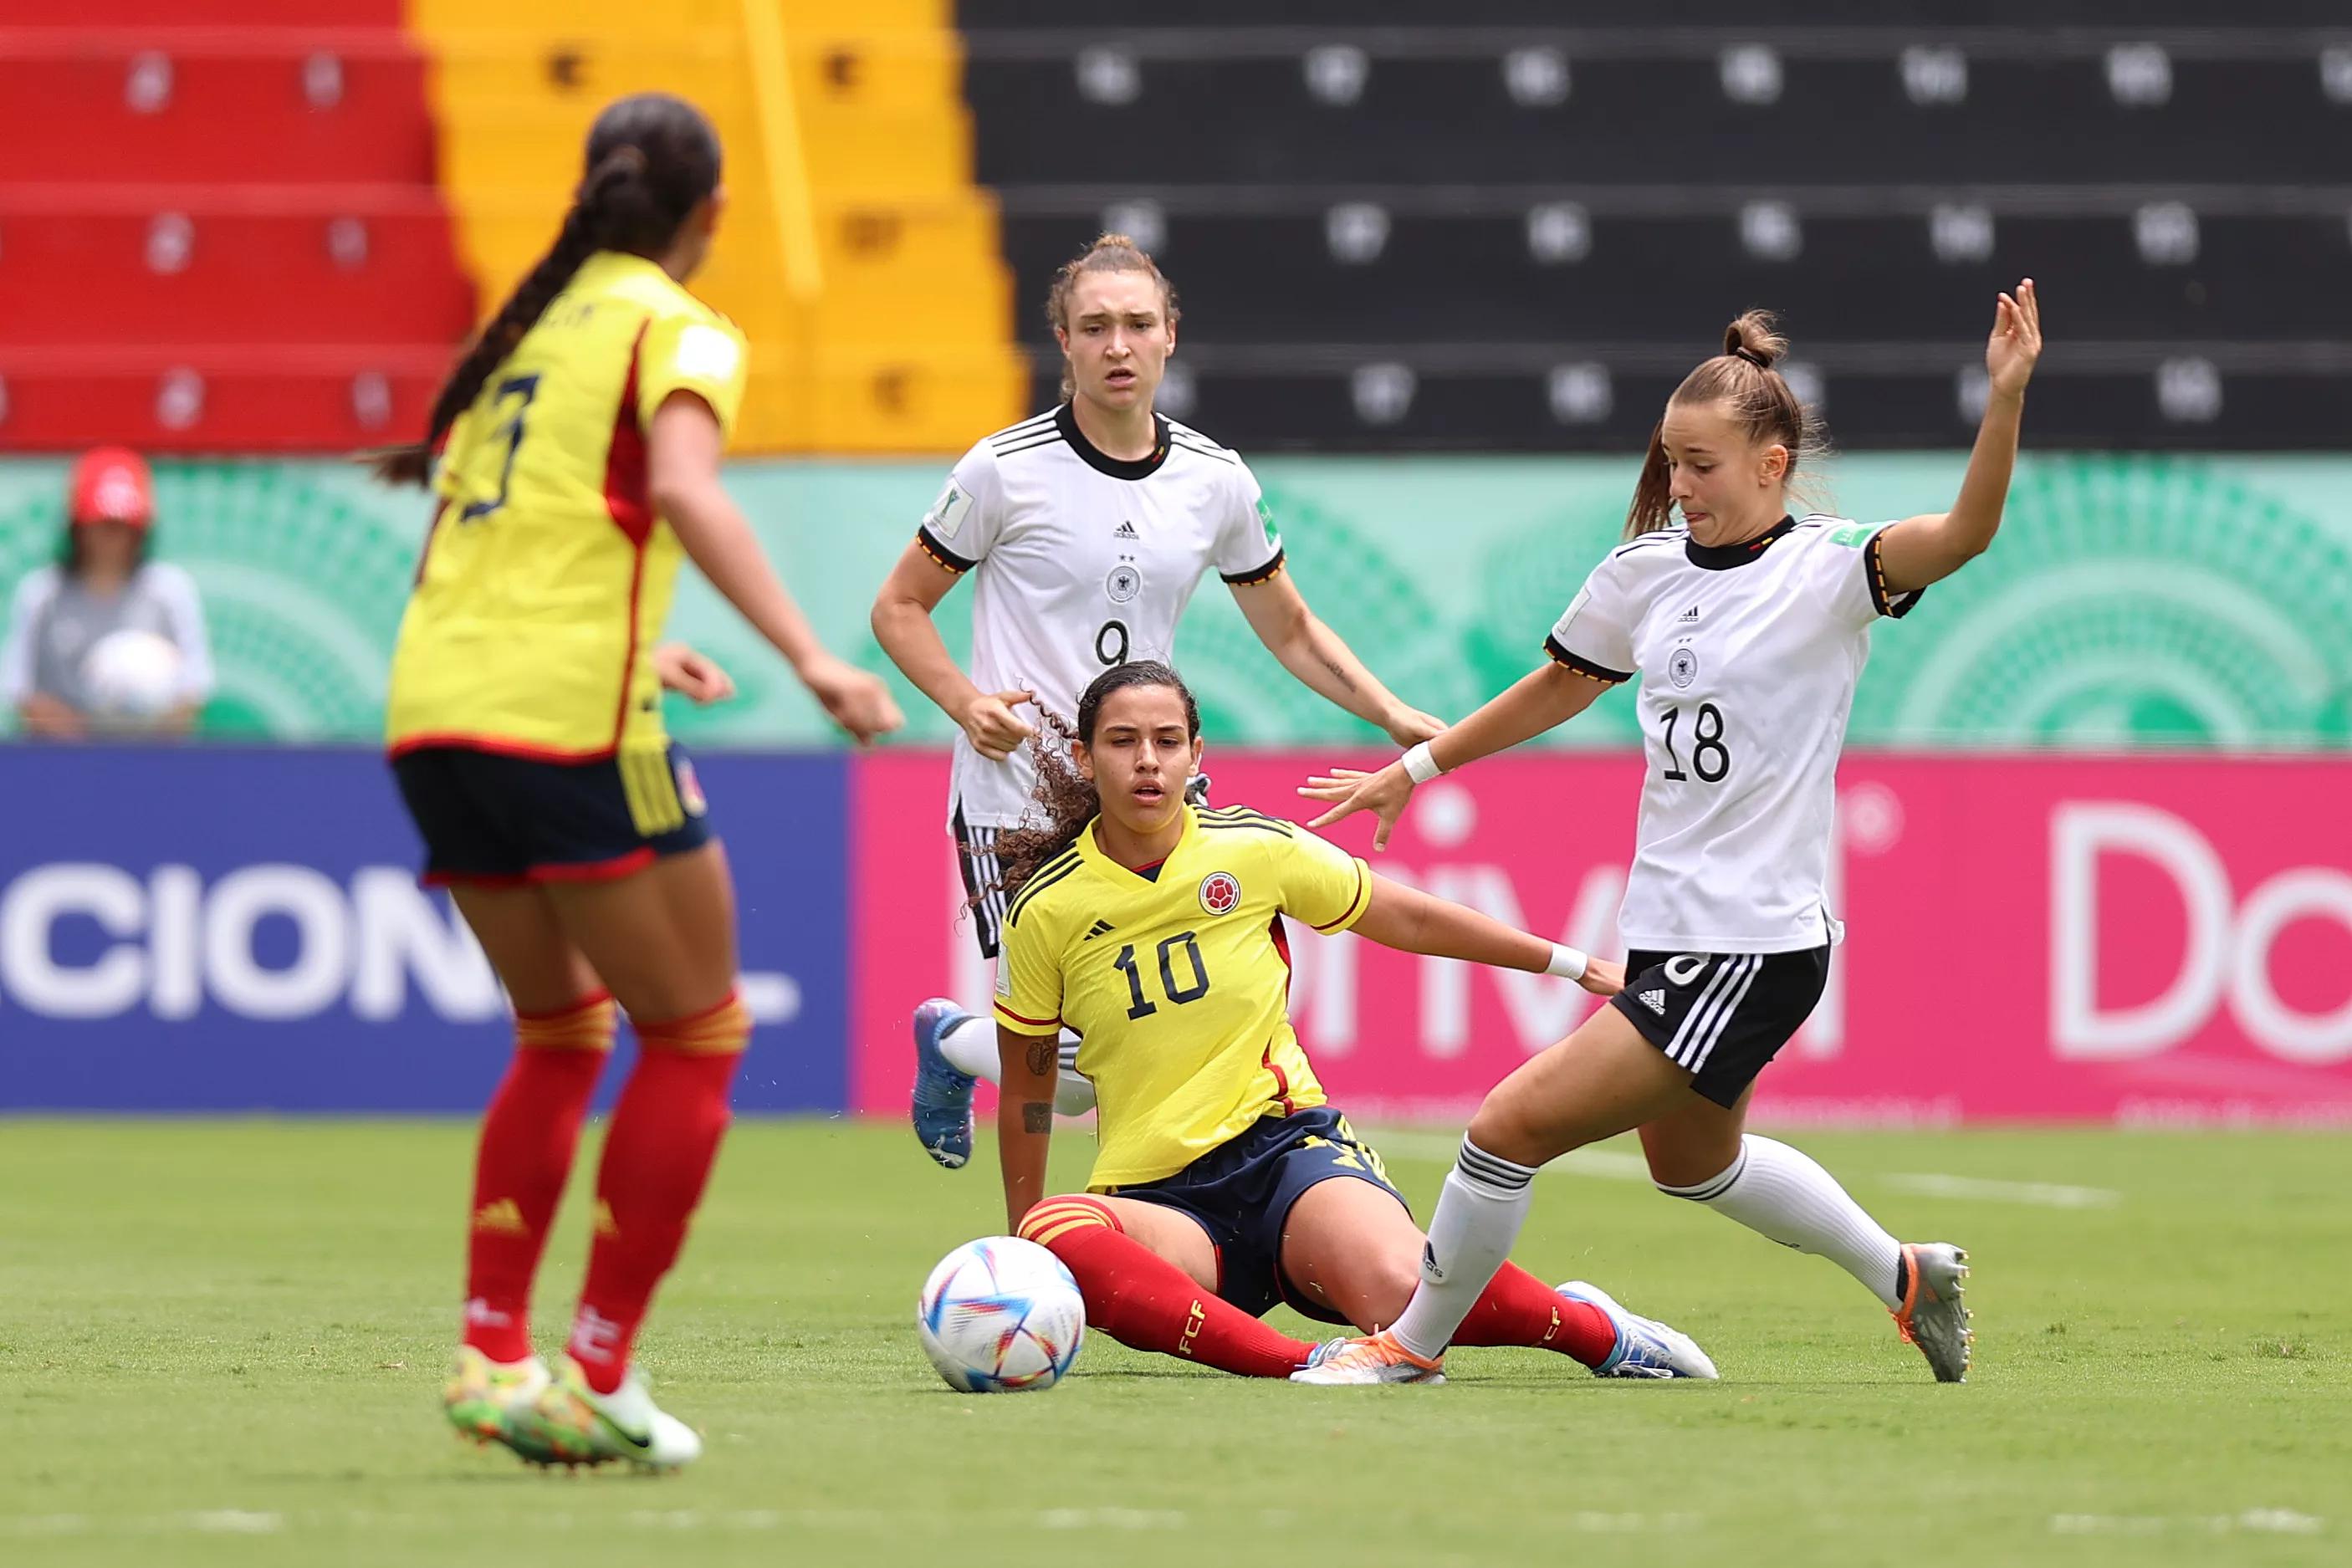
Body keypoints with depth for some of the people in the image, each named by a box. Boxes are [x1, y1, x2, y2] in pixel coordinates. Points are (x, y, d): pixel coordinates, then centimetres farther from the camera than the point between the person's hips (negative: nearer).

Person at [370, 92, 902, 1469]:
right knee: (697, 1036, 4)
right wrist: (810, 657, -27)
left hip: (435, 711, 7)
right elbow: (683, 489, -20)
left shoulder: (530, 323, 20)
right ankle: (596, 1380, -1)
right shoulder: (676, 330, -1)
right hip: (568, 721, -7)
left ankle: (492, 1356, 9)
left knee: (563, 1031, 20)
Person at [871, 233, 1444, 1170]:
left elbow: (1291, 630, 18)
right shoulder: (1006, 469, -7)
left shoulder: (1216, 481, 5)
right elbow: (899, 608, 3)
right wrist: (967, 704, -14)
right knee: (1065, 1075, -9)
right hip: (1015, 801, -4)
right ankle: (950, 1039, 25)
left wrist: (1395, 717, 5)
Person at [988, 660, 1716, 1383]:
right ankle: (1298, 1366, -40)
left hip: (1285, 1141, 0)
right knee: (1054, 1234, -38)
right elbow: (1025, 1093, 12)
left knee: (1398, 1286, -35)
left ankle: (1593, 1328, -6)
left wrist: (1577, 966, 21)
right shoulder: (1044, 910, -1)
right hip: (1156, 1195, 0)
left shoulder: (1255, 850, 1)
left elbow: (1411, 920, 16)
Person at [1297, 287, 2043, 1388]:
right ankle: (1901, 1274, 47)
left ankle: (1414, 1342, 9)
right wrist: (1415, 769, 27)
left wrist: (2006, 398, -43)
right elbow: (1562, 684, 23)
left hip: (1756, 947, -8)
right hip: (1669, 927, 8)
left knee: (1514, 1122, -10)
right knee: (1689, 1162, 27)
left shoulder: (1826, 572, -12)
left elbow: (1964, 533, -28)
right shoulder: (1645, 573, 6)